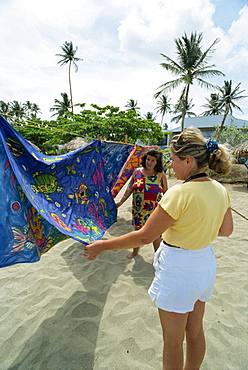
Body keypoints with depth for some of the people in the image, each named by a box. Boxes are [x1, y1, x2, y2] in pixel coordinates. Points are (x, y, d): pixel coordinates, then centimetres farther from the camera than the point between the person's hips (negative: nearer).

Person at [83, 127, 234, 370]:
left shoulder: (180, 193, -28)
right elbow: (226, 231, 8)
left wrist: (103, 246, -16)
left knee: (173, 340, 19)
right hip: (205, 266, 8)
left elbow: (145, 236, -26)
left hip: (178, 271, -8)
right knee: (195, 332, 29)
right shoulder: (220, 190, -4)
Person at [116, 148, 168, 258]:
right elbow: (130, 188, 6)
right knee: (137, 230, 17)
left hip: (154, 210, -2)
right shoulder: (137, 172, 1)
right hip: (138, 209, 3)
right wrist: (121, 202, 6)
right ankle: (135, 251, 41)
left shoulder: (161, 175, -3)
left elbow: (166, 192, 3)